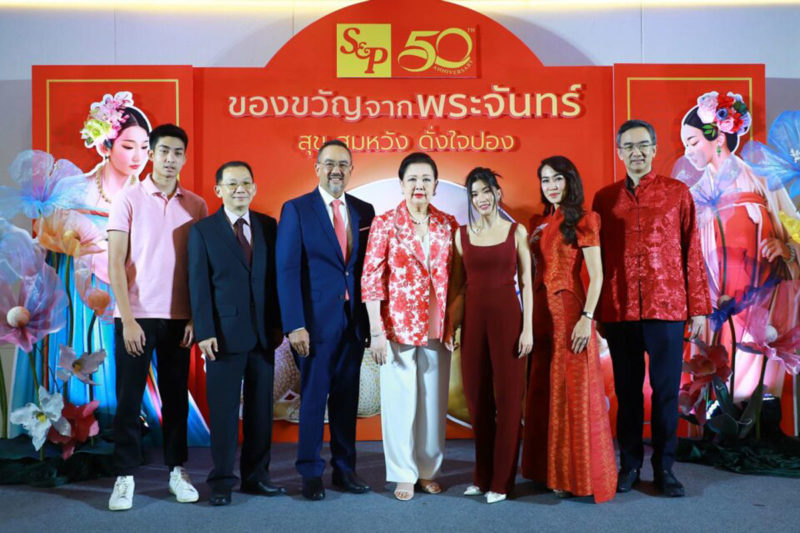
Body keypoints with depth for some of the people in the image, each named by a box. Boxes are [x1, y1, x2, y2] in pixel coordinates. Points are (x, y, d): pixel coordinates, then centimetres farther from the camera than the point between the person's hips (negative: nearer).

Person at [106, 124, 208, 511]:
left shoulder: (196, 205, 5)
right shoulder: (129, 199, -2)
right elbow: (115, 264, -5)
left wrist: (196, 317, -2)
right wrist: (128, 319, -12)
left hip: (178, 318, 2)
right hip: (135, 317, -2)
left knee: (176, 397, 9)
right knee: (129, 399, 3)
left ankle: (177, 471, 20)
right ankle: (125, 476, 14)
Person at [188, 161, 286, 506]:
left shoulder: (268, 226, 8)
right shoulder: (203, 230, 1)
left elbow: (276, 277, 8)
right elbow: (198, 284, -3)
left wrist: (278, 323, 3)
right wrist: (204, 332, -10)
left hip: (263, 333, 3)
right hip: (224, 333, -3)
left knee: (261, 407, 9)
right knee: (223, 409, 2)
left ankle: (256, 476, 21)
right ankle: (222, 481, 14)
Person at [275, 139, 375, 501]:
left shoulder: (364, 211, 9)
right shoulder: (296, 210, -2)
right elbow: (287, 271, -8)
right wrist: (294, 325, -14)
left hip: (354, 320, 4)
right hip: (316, 320, -3)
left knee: (347, 397, 11)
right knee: (313, 397, 5)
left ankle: (344, 469, 23)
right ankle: (310, 473, 18)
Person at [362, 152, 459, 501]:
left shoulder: (448, 224, 5)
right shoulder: (385, 223, -4)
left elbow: (456, 277, 10)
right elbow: (371, 278, -7)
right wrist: (376, 331, -12)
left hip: (437, 328, 3)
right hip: (398, 326, -3)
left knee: (434, 401, 10)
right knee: (400, 400, 4)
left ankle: (428, 470, 26)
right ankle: (404, 474, 19)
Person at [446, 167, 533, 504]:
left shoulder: (516, 232, 2)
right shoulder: (462, 235, 7)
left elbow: (526, 284, 0)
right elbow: (457, 287, 9)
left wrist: (528, 328, -6)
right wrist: (450, 328, 3)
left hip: (507, 317, -2)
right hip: (473, 319, 3)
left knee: (508, 399, 2)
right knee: (477, 400, 9)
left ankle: (501, 480, 13)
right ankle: (483, 476, 23)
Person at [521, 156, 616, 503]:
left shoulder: (582, 221, -4)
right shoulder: (538, 223, 14)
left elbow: (596, 275, -10)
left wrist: (586, 317, -18)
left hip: (569, 311, -6)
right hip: (541, 313, 7)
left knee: (573, 394, -2)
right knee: (543, 392, 10)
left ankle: (578, 476, 9)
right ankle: (549, 469, 22)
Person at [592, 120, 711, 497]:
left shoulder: (677, 193, 5)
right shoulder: (605, 198, 7)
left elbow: (692, 252, 4)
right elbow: (597, 258, 9)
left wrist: (698, 307, 0)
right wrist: (597, 312, 6)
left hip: (667, 309, -1)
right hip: (619, 311, 1)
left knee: (666, 391, 5)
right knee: (627, 391, 9)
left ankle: (664, 468, 19)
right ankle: (630, 465, 22)